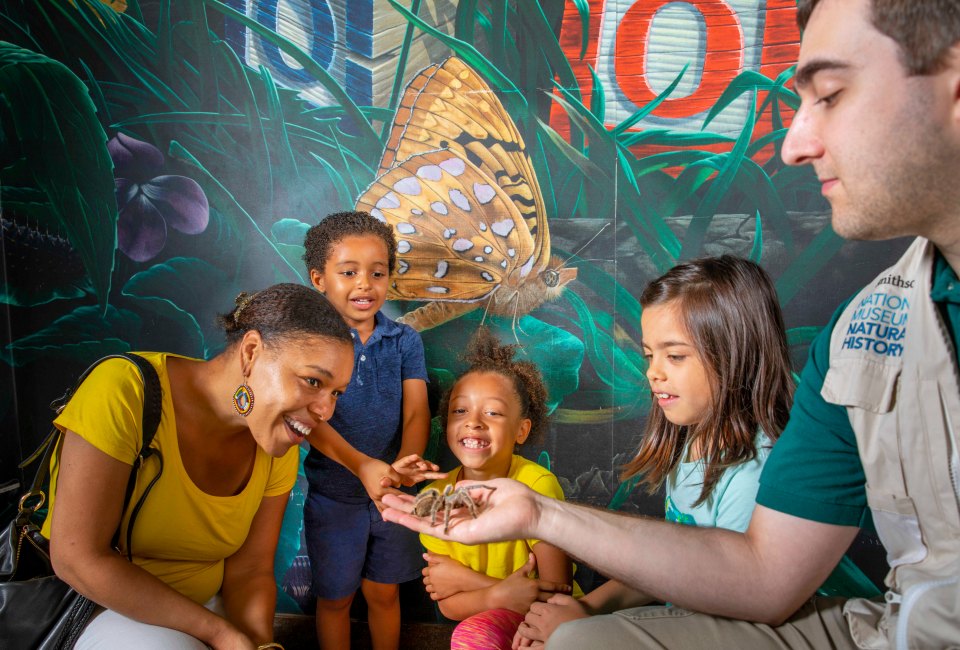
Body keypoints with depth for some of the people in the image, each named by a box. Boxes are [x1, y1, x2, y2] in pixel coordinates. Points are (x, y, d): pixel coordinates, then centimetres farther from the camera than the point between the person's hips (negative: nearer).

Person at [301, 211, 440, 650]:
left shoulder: (404, 341, -4)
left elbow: (416, 411, -12)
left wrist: (405, 463, -33)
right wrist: (361, 465, -38)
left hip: (392, 492, 2)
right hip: (332, 494, -2)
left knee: (384, 594, 20)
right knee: (335, 597, 18)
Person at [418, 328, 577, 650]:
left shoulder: (537, 485, -21)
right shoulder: (435, 499, -9)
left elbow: (556, 593, -18)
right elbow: (449, 605, -8)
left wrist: (465, 579, -19)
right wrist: (502, 594, -28)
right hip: (480, 620, 4)